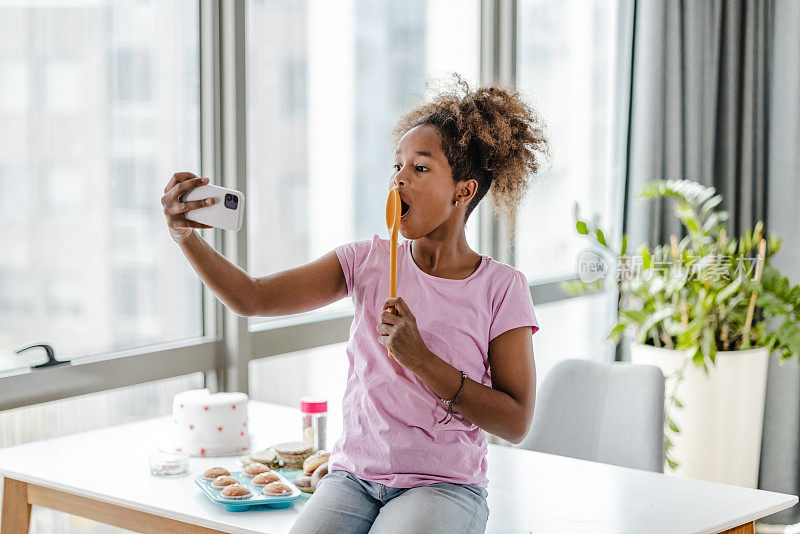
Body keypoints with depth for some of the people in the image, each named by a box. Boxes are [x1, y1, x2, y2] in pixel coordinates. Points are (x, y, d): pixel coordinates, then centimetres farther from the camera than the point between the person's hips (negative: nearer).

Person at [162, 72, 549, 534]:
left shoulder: (501, 288, -4)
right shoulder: (367, 262, 5)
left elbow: (516, 423, -8)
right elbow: (253, 298, -4)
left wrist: (421, 359, -16)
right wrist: (187, 236, -20)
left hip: (445, 488, -2)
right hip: (353, 478, 3)